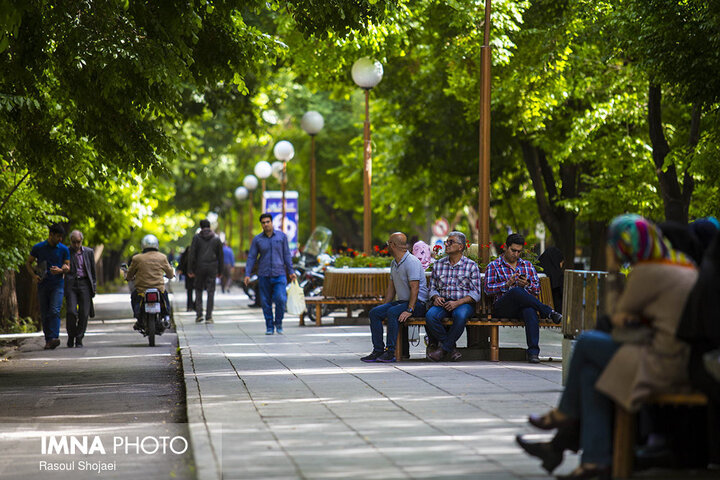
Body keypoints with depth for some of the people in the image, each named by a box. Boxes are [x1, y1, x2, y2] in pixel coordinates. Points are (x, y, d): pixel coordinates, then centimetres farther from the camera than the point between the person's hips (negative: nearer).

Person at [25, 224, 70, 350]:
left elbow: (67, 267, 8)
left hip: (57, 284, -1)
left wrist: (60, 270, -16)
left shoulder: (64, 250, 4)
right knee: (44, 314, 3)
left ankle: (54, 338, -26)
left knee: (54, 311, -17)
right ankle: (48, 340, 11)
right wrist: (34, 276, -5)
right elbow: (28, 263, 13)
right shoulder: (38, 248, 4)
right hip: (43, 285, 1)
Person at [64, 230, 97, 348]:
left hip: (84, 284, 2)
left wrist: (93, 287, 10)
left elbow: (93, 271, 16)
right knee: (71, 311, -14)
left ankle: (79, 339, 5)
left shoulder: (89, 252, 12)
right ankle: (71, 337, 4)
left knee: (84, 313, -3)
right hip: (70, 284, -2)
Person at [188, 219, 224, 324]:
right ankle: (208, 317, -3)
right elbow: (220, 256, 8)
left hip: (200, 268, -1)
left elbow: (192, 255, -3)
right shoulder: (216, 238, 6)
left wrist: (190, 270, 0)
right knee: (211, 292, 2)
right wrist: (220, 271, 14)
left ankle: (199, 314, 2)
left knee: (198, 290, 12)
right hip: (212, 268, 1)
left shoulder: (196, 238, 0)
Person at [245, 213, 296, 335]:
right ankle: (269, 327, 12)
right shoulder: (257, 239, 2)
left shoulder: (281, 236, 2)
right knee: (266, 302, 1)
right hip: (264, 275, 1)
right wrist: (247, 274, -5)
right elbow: (251, 257, 3)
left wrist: (291, 272, 2)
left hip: (279, 275, -1)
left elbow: (286, 255, 5)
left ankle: (278, 323, 6)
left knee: (280, 299, -15)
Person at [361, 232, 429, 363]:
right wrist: (384, 307, 11)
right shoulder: (394, 263, 15)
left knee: (393, 312, -33)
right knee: (374, 312, -8)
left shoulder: (412, 262, -16)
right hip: (401, 301, 9)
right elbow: (391, 288, 20)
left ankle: (390, 352, -30)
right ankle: (378, 351, -12)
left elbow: (415, 288, -22)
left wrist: (409, 310, -29)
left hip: (417, 303, -9)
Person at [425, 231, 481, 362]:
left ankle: (444, 348, -21)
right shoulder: (438, 265, 15)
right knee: (430, 316, -31)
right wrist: (436, 297, -6)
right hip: (443, 302, 3)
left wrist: (457, 303, -18)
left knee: (460, 315, -39)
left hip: (464, 303, -3)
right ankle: (451, 348, -15)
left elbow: (475, 293, -3)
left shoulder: (471, 266, 3)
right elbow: (432, 287, 19)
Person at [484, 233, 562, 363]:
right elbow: (488, 289, 0)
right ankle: (549, 313, -30)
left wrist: (527, 284, -6)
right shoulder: (493, 266, 12)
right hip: (502, 308, -2)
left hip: (523, 306, 2)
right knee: (517, 291, -37)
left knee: (530, 310, -38)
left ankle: (533, 351, -45)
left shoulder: (528, 266, 22)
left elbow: (537, 288, 17)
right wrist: (507, 283, -14)